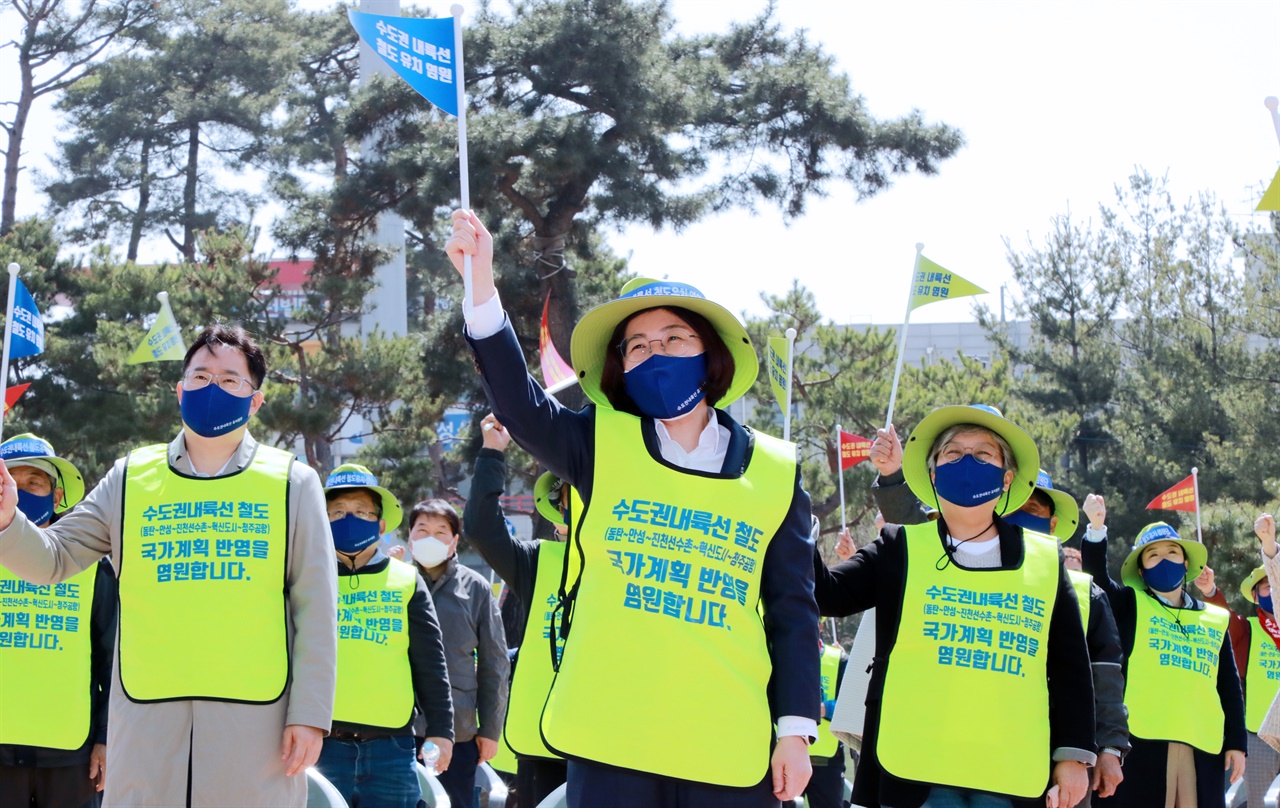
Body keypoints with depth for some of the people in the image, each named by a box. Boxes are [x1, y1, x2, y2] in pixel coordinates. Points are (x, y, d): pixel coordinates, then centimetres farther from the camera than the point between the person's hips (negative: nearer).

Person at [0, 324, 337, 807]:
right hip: (150, 715, 1)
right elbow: (51, 560, 10)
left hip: (255, 715, -1)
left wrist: (310, 713, -3)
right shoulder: (131, 478, 12)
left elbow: (315, 609, 4)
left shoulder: (292, 483, 7)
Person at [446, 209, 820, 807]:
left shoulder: (775, 473, 9)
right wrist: (481, 286, -21)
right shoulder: (603, 446, 8)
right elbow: (520, 405, -9)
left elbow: (792, 612, 9)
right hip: (611, 741, 0)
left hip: (732, 752, 1)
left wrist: (795, 729, 2)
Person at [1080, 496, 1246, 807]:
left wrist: (1236, 742, 9)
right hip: (1142, 739, -3)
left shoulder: (1215, 619, 19)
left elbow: (1230, 686, 16)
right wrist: (1096, 528, -23)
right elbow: (1096, 573, -6)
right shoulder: (1130, 604, 12)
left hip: (1202, 746, 3)